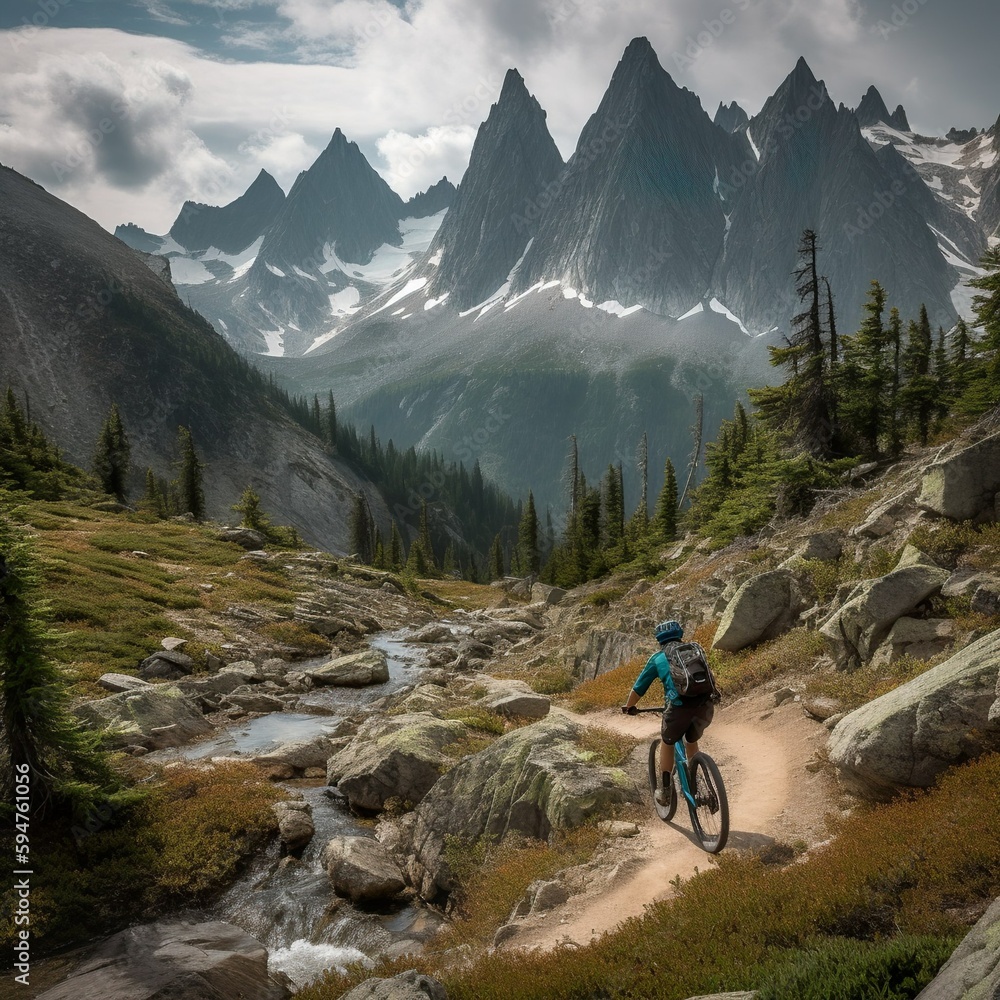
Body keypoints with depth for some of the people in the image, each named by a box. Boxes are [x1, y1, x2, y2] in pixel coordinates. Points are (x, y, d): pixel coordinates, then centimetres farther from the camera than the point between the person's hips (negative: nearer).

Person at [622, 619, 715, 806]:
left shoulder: (658, 658, 17)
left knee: (667, 742, 25)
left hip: (679, 707, -3)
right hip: (705, 706, 3)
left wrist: (629, 707, 42)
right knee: (692, 741, 31)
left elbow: (639, 687, 24)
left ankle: (664, 792, 27)